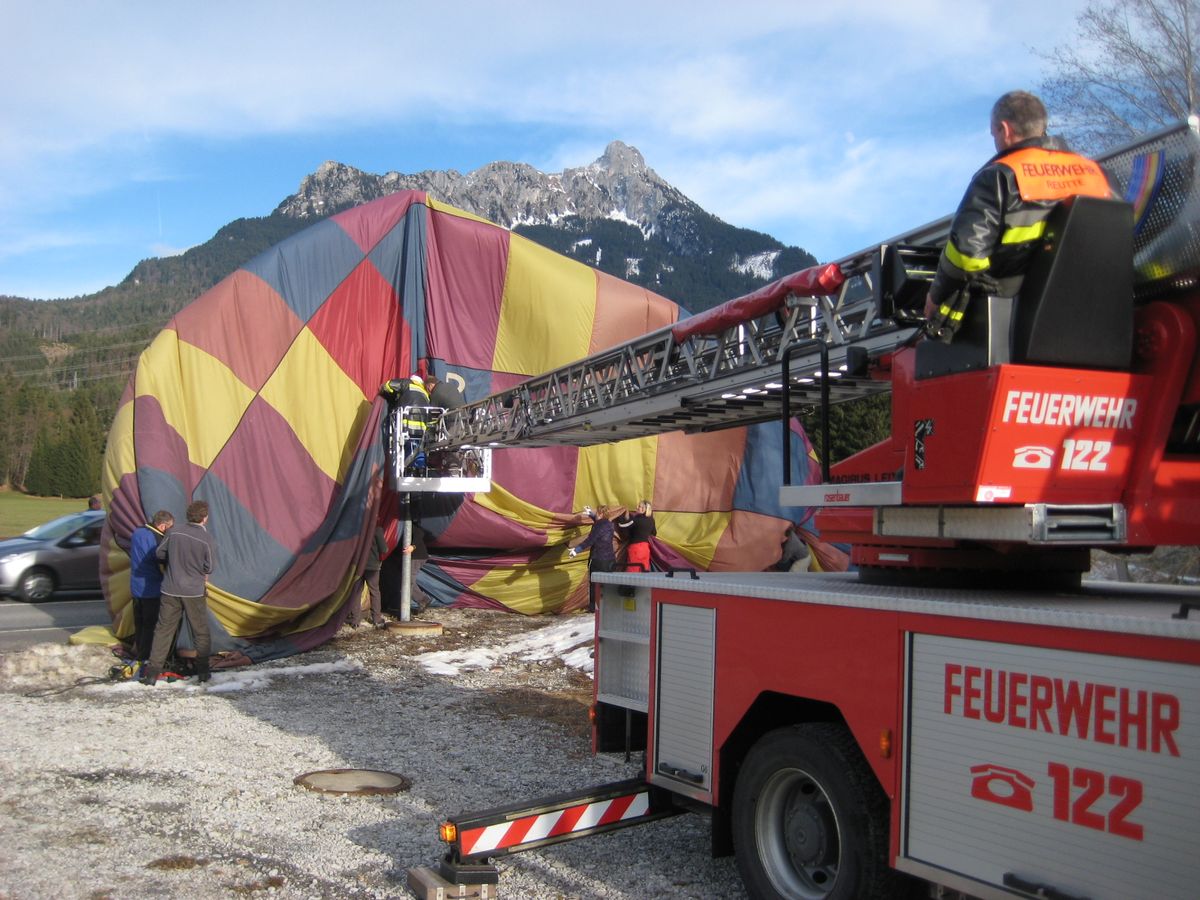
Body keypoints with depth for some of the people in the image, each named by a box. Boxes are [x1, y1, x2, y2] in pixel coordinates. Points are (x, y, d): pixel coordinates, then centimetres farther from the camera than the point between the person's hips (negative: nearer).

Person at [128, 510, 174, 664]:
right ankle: (145, 656, 8)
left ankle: (137, 650, 30)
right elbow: (164, 567, -18)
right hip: (151, 589, -8)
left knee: (139, 621, 19)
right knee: (150, 624, 3)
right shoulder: (157, 540, -23)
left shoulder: (137, 532, 3)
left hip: (136, 586, 8)